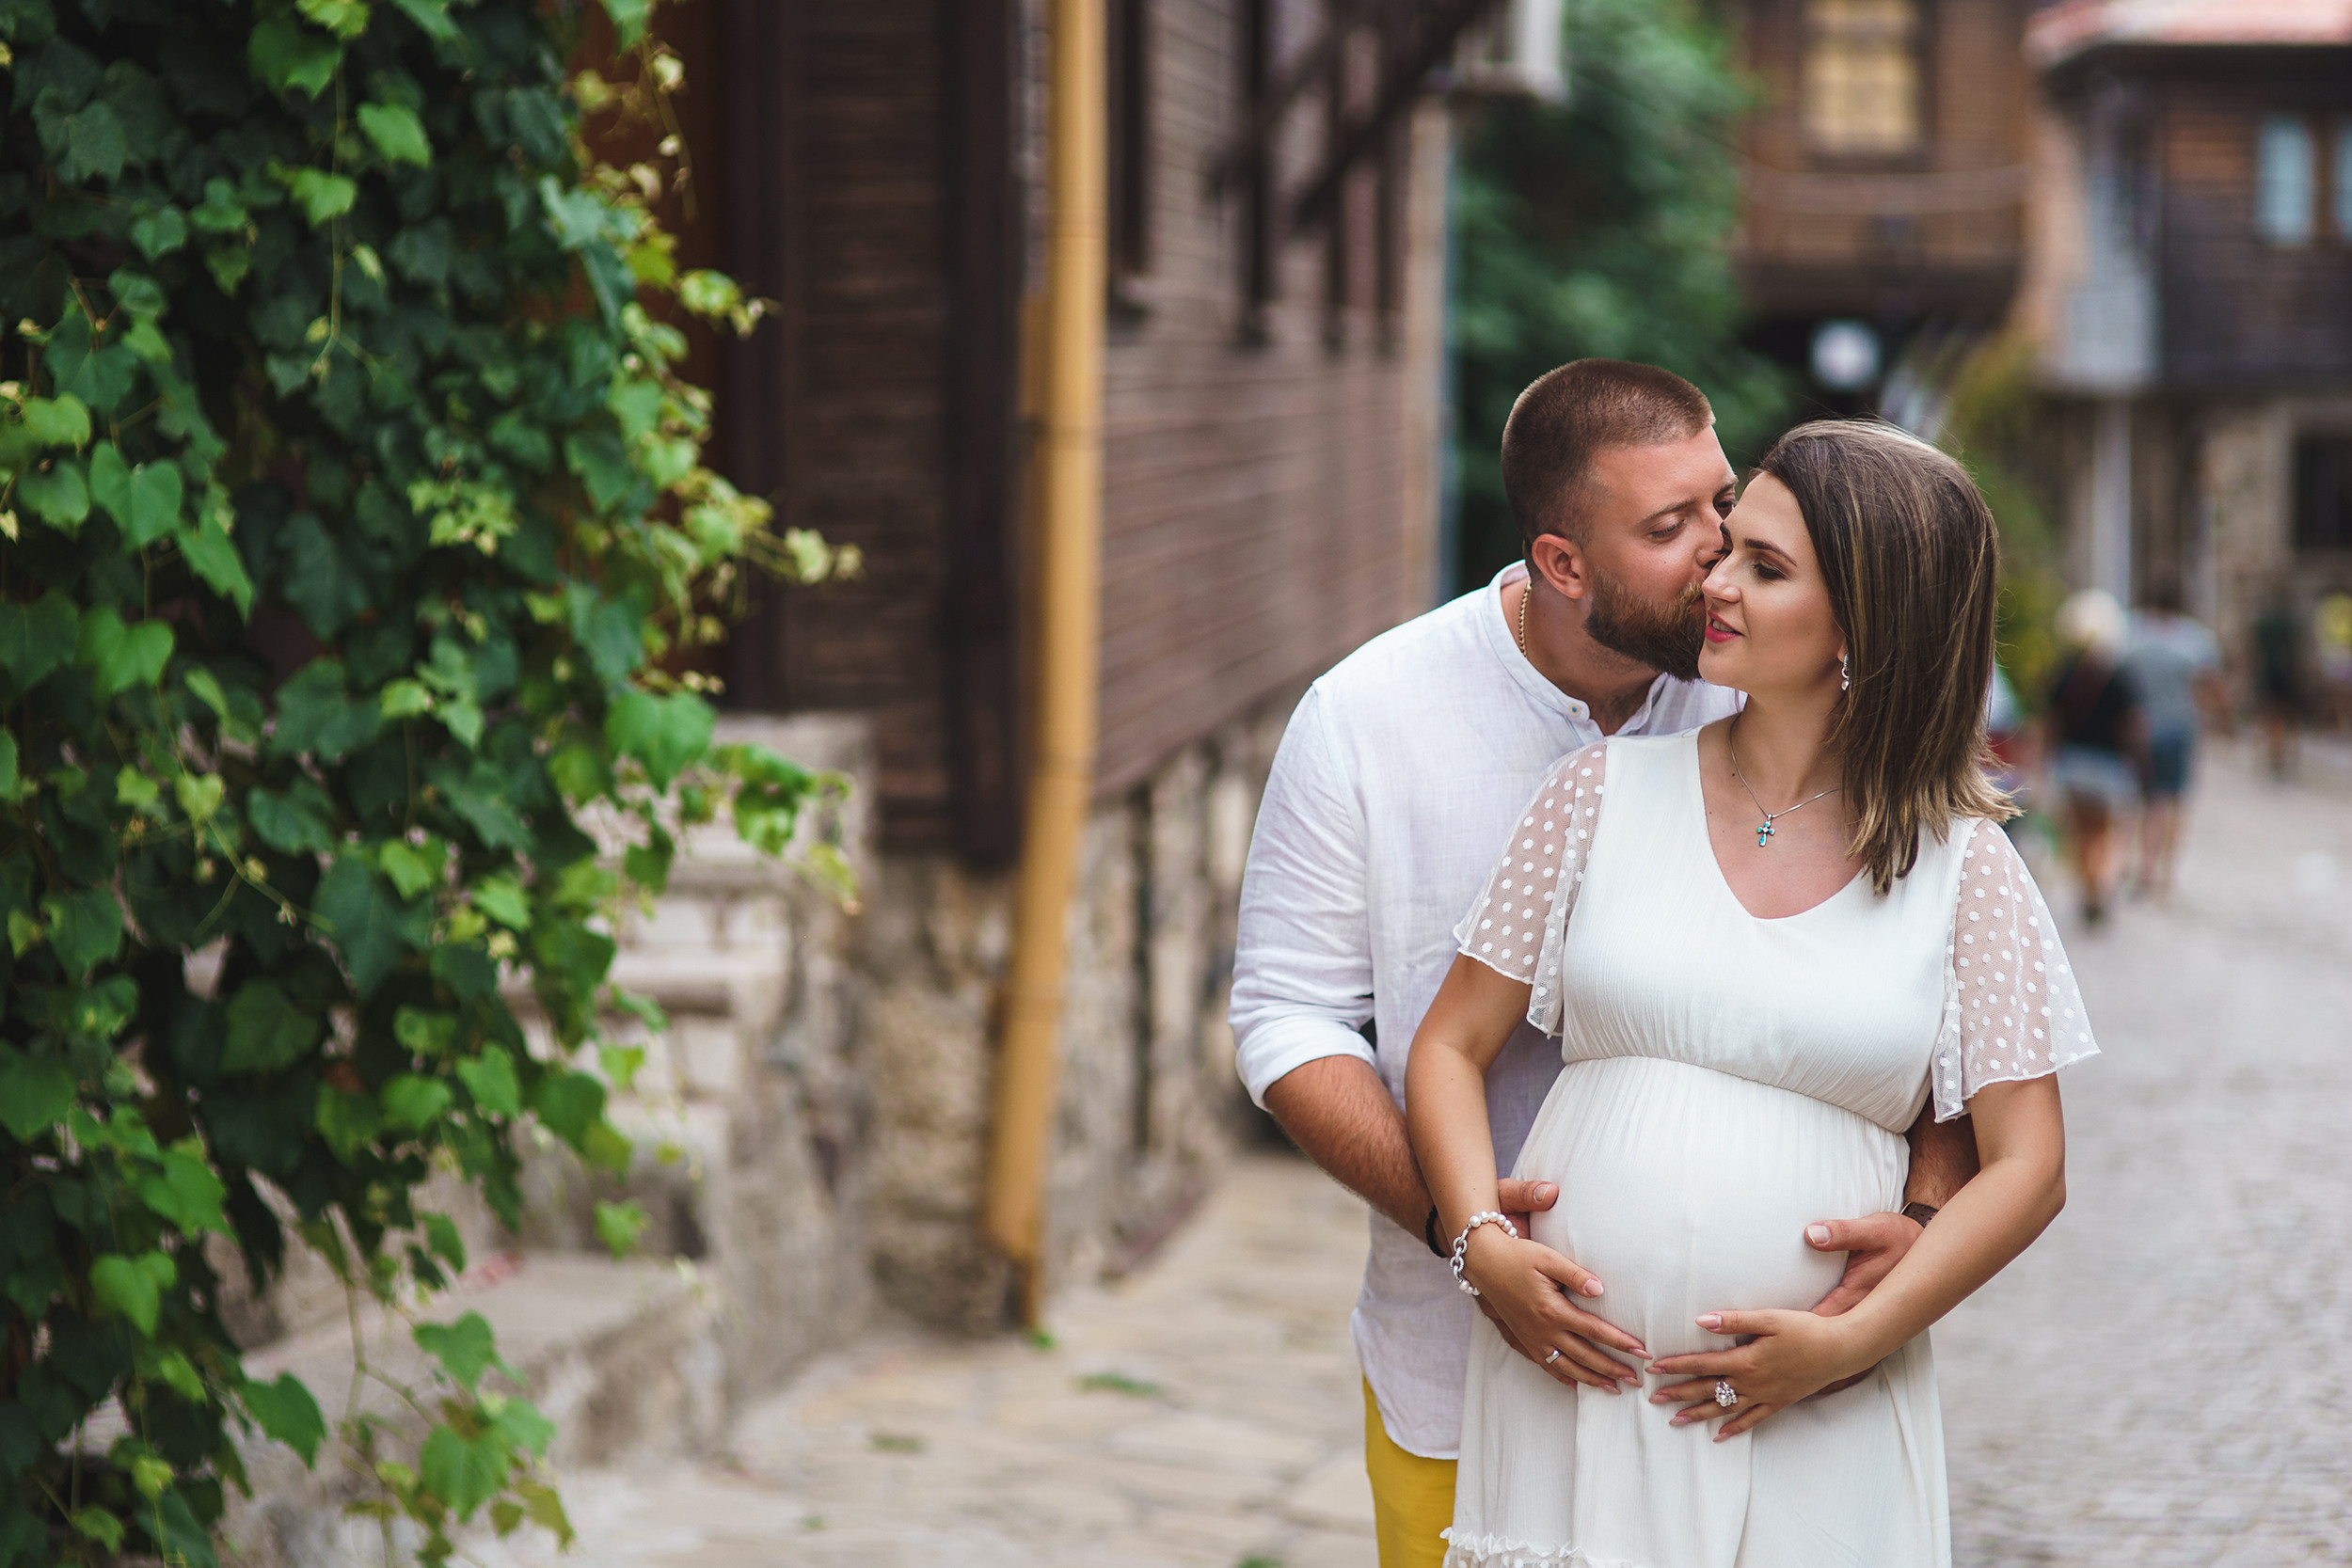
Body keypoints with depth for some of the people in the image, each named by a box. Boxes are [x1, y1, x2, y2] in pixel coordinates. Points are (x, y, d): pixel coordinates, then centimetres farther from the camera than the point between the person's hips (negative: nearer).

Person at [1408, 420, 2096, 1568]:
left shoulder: (1960, 864, 2)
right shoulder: (1606, 793, 5)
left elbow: (2027, 1167, 1)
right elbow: (1450, 1047, 8)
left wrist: (1853, 1342, -11)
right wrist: (1480, 1244, -9)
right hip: (1574, 1383, 1)